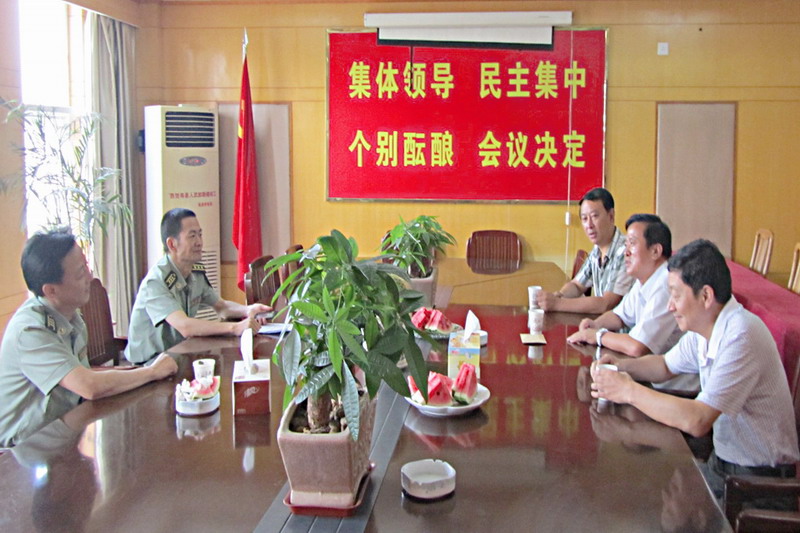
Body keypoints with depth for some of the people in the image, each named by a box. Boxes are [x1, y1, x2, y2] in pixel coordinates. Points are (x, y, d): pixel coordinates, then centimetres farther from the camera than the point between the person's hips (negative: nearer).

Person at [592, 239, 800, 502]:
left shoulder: (740, 337, -26)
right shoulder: (702, 329, 1)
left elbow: (697, 421, -33)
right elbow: (665, 366, 18)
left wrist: (629, 391, -24)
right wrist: (620, 366, -1)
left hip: (759, 477, -7)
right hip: (722, 461, 8)